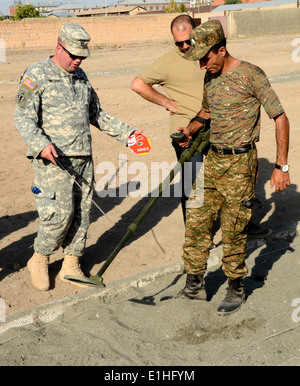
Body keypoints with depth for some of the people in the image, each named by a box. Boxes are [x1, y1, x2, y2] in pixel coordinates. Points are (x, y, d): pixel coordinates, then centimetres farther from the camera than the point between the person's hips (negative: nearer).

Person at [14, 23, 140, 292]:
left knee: (82, 211, 7)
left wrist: (126, 133, 15)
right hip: (53, 159, -7)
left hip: (83, 158, 7)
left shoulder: (81, 77, 15)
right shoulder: (37, 75, -5)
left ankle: (71, 265, 21)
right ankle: (39, 261, 13)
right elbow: (23, 117, -10)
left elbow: (96, 115, 23)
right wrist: (41, 144, -27)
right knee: (61, 212, -10)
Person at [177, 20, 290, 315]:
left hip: (240, 163, -7)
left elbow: (280, 118, -11)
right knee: (196, 222, 8)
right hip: (212, 159, 7)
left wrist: (281, 166, -13)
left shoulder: (250, 75, -13)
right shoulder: (210, 77, 9)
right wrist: (191, 129, 9)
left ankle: (236, 290, 20)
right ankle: (194, 285, 22)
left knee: (232, 232, 0)